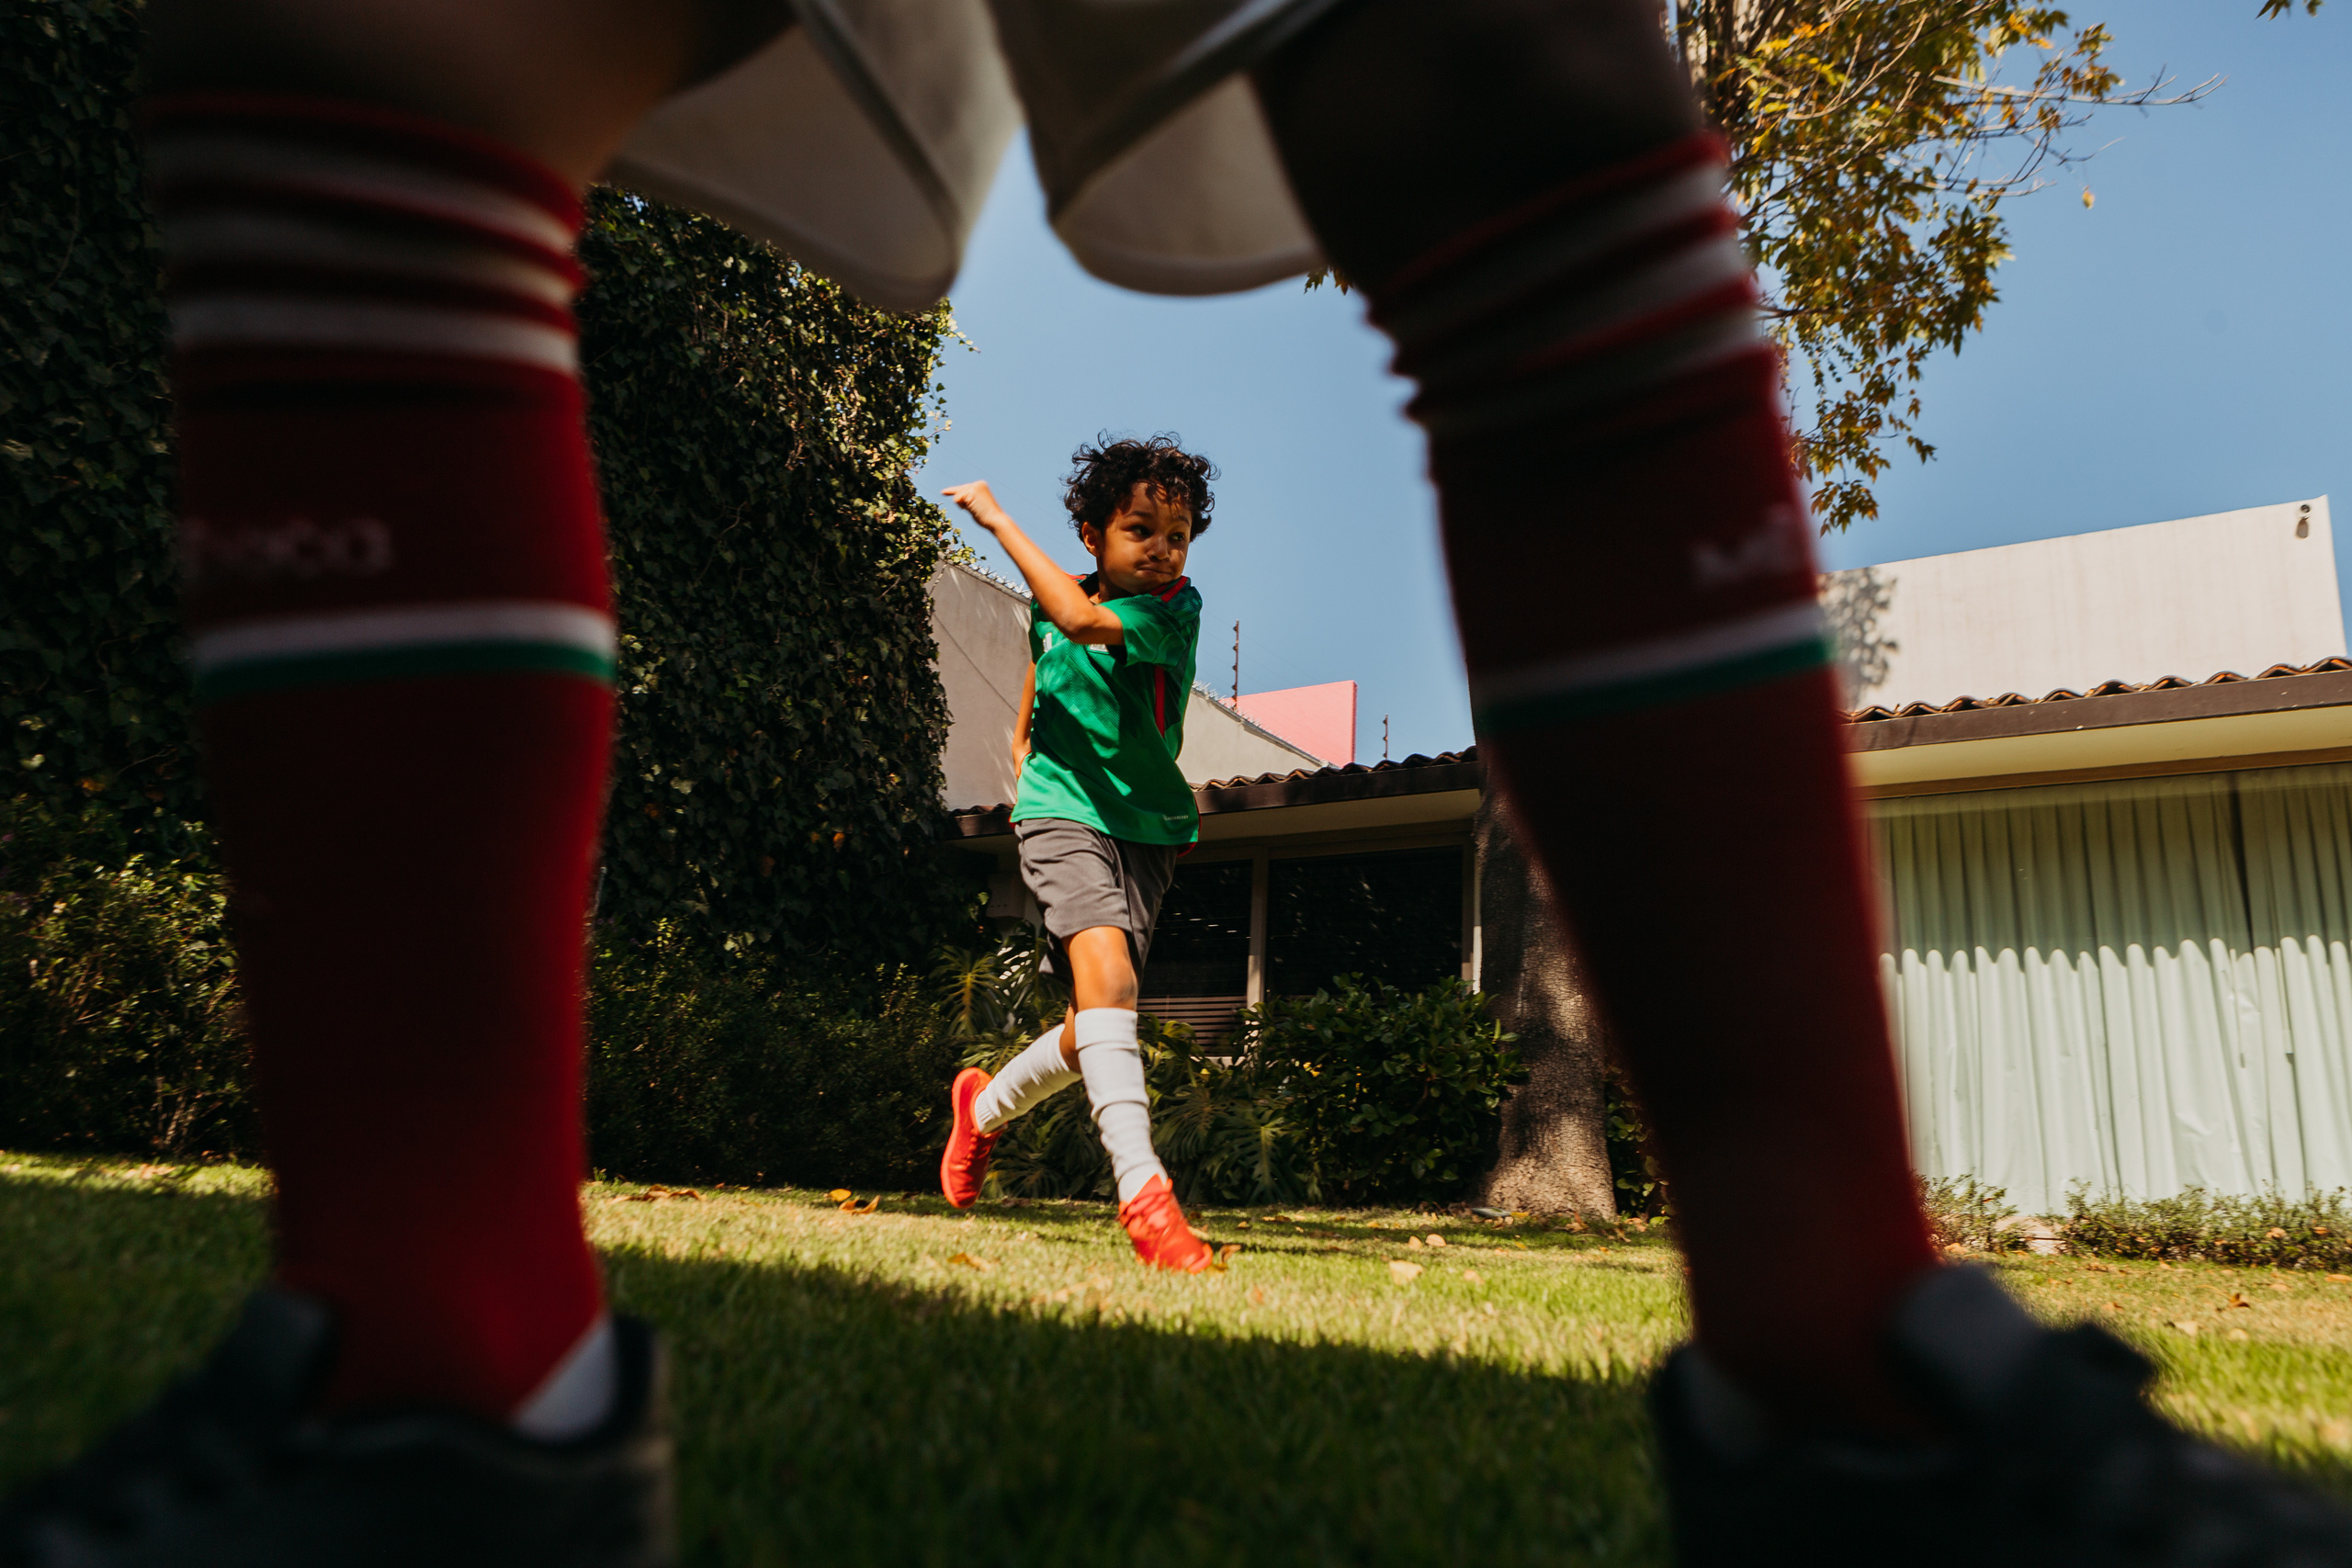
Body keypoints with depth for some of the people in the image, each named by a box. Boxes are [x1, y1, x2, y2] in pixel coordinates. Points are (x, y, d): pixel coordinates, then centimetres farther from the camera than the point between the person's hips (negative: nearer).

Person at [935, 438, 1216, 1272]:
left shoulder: (1176, 607, -9)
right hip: (1062, 811, 0)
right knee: (1105, 967, -27)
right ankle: (1143, 1189, -33)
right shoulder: (1051, 605, 4)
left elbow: (1082, 621, -28)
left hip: (1146, 825, 1)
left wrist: (999, 520, -20)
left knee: (1098, 1028, 4)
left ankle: (986, 1103, 34)